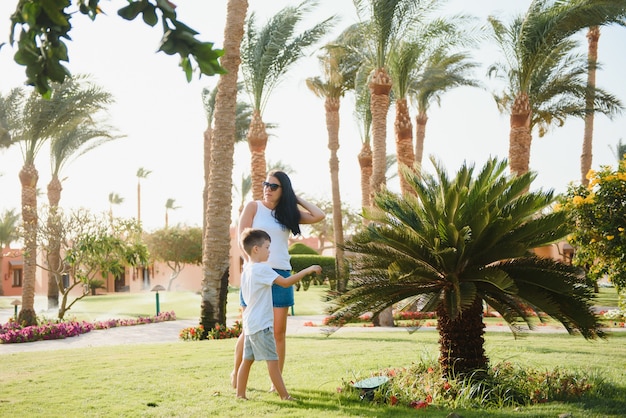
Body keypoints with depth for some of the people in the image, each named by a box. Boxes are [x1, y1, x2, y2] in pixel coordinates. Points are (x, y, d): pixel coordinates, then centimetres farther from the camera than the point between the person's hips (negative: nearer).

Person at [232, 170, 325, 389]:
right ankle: (236, 373, 23)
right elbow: (242, 241, -4)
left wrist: (296, 199, 10)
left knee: (279, 332, 3)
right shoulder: (253, 207, 3)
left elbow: (319, 216, 4)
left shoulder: (288, 213, 12)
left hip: (281, 274, 3)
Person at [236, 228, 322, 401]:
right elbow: (285, 282, -21)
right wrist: (307, 270, -18)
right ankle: (284, 396, -5)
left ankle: (240, 394, 16)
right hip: (261, 324, -9)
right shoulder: (262, 269, -15)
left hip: (249, 323, 9)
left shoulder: (246, 269, 13)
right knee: (273, 360, -7)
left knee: (247, 359, 12)